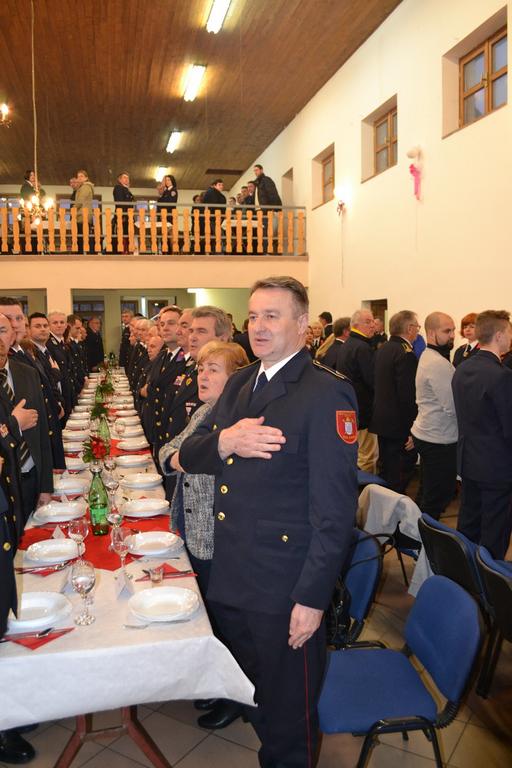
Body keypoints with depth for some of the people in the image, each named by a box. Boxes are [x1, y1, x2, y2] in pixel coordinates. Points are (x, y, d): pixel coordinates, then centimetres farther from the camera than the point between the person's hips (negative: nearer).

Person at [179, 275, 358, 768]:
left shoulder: (326, 394, -17)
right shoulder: (240, 383, 7)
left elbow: (335, 507, -18)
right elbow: (188, 456, 6)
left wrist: (313, 597, -18)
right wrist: (223, 441, -16)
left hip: (285, 587, -7)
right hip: (229, 578, 7)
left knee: (289, 709, 14)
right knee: (250, 695, 26)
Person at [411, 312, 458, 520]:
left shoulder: (427, 356, 11)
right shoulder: (439, 363, -20)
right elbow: (453, 407, -22)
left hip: (425, 434, 10)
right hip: (440, 440, -10)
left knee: (426, 494, 20)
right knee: (437, 499, 1)